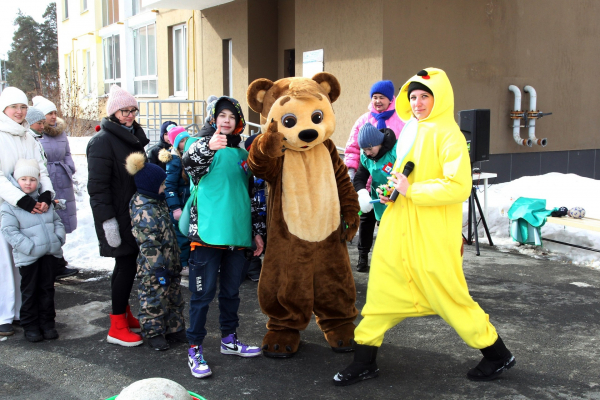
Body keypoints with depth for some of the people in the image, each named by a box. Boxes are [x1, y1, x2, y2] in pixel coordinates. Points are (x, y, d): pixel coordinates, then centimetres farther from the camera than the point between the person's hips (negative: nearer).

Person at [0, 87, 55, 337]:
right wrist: (23, 200, -25)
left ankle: (22, 310, 17)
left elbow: (41, 169, 6)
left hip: (29, 209, 5)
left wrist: (46, 195, -13)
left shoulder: (28, 138, 13)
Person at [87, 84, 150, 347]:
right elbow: (97, 185, -19)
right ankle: (117, 328, 3)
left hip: (134, 212, 8)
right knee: (125, 264, -6)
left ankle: (126, 314, 28)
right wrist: (108, 220, -24)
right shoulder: (103, 141, -13)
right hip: (117, 216, -8)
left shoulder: (134, 136, 15)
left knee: (129, 264, 13)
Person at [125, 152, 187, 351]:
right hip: (153, 270, -10)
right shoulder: (144, 211, -23)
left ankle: (175, 329, 29)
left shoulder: (158, 202, 9)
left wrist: (176, 260, 24)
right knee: (154, 299, 4)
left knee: (174, 297, 17)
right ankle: (153, 332, 18)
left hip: (169, 264, 10)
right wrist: (159, 270, -22)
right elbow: (149, 245, -24)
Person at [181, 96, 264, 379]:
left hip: (237, 235, 6)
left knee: (231, 290, 16)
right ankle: (195, 349, 8)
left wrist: (256, 231, 18)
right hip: (207, 233, -5)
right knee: (203, 292, -2)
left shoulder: (243, 154, 15)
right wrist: (209, 146, -43)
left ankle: (229, 339, 32)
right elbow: (188, 162, -24)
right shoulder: (204, 145, 0)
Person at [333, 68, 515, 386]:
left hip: (431, 234, -7)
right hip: (399, 228, 8)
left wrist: (412, 191, -20)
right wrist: (392, 188, 8)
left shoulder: (447, 134, -12)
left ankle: (497, 354, 23)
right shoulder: (409, 130, 13)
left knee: (447, 294, 3)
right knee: (383, 288, 7)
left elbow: (459, 186, -22)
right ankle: (364, 360, 18)